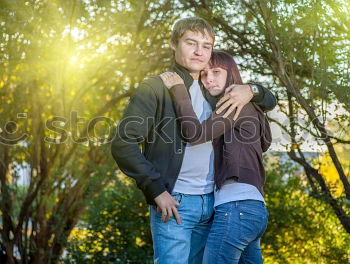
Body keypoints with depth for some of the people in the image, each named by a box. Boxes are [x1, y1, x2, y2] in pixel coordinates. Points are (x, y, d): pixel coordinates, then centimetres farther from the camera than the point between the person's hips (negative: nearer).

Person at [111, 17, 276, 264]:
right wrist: (157, 190, -15)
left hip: (211, 202, 6)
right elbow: (123, 144, -10)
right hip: (174, 203, -6)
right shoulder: (155, 88, -3)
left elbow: (270, 100, 24)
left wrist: (251, 91, 0)